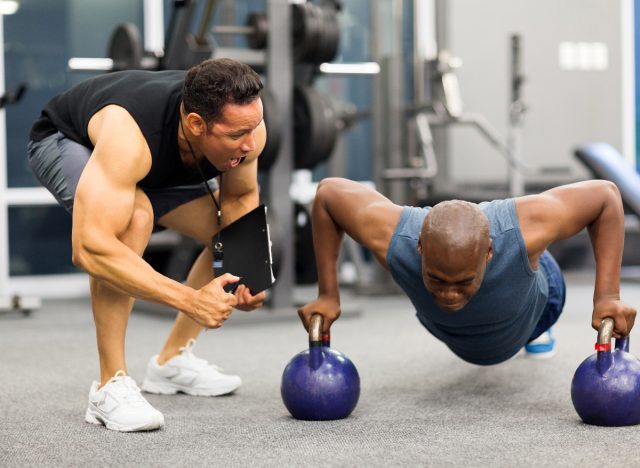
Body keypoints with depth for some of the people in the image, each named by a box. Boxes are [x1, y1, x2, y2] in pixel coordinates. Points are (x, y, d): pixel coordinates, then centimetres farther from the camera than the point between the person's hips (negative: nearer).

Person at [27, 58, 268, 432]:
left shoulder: (245, 125, -28)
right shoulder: (127, 138, -46)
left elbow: (240, 199, -7)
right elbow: (90, 248, -51)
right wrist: (191, 301, -51)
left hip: (156, 161, 7)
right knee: (134, 216, -37)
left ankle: (173, 360, 13)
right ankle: (111, 386, -27)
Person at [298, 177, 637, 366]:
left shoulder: (523, 228, -49)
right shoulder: (392, 237, -46)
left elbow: (605, 195, -33)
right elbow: (328, 193, -27)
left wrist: (607, 296, -39)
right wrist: (327, 295, -26)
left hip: (527, 293, -1)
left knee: (533, 325, 35)